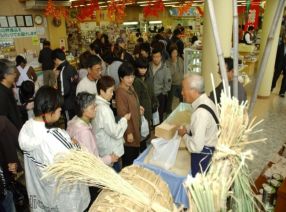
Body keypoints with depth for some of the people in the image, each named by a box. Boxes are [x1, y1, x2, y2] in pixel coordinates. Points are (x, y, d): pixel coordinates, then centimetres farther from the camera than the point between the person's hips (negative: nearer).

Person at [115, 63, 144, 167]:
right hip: (129, 130, -9)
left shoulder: (130, 88, 4)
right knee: (129, 160, 8)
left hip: (136, 126, 9)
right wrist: (129, 132, -19)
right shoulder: (120, 92, -24)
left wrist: (138, 108, 1)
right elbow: (123, 114, -22)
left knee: (136, 155, 24)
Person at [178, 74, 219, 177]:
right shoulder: (206, 101, -4)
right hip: (210, 149, 8)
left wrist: (184, 135, -15)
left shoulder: (200, 113, -34)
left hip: (203, 154, -8)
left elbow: (196, 147, -31)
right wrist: (187, 129, 1)